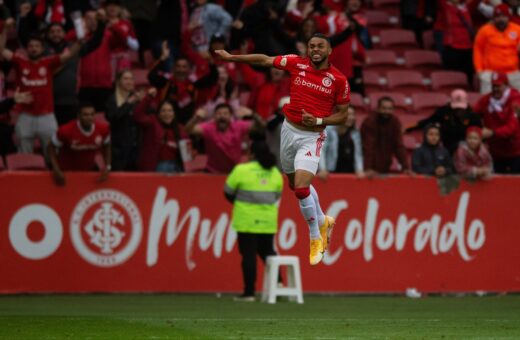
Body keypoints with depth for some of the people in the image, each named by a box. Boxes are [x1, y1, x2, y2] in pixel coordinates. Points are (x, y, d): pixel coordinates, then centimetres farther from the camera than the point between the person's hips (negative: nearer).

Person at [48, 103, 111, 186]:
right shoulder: (66, 130, -30)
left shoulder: (103, 129, -20)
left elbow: (106, 147, 2)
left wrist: (107, 166, -9)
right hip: (66, 171, -3)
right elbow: (51, 148, -14)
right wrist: (56, 170, -22)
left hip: (90, 170, 3)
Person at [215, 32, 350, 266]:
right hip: (289, 130, 5)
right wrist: (230, 57, 6)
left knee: (301, 187, -17)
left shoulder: (339, 80, -9)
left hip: (312, 136, -5)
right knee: (296, 185, 18)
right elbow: (264, 60, 5)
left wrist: (318, 121, -18)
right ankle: (323, 222, 43)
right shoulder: (297, 64, -3)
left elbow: (342, 115, -2)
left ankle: (315, 239, 2)